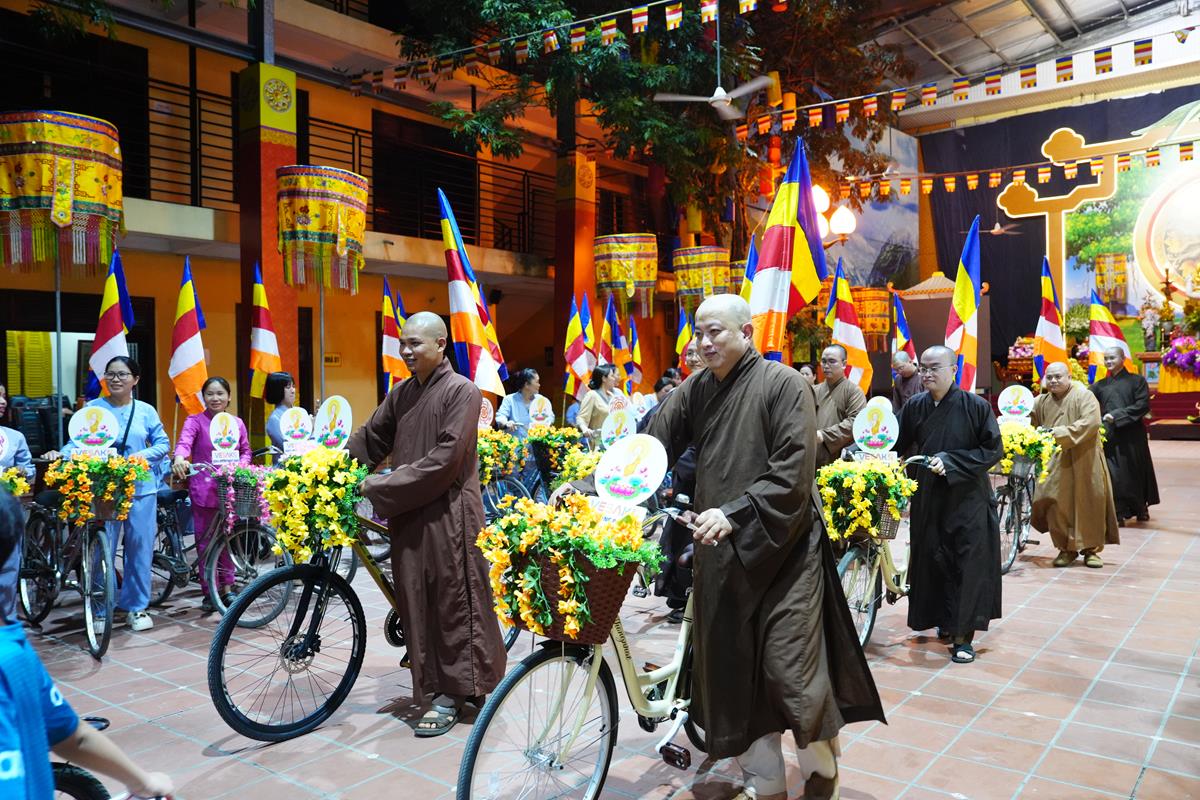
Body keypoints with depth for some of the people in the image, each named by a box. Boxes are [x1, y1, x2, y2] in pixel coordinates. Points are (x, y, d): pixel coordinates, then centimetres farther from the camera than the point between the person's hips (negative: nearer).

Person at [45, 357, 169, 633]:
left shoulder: (146, 411, 6)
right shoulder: (93, 409, 4)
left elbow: (163, 443, 7)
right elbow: (78, 441, 2)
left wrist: (144, 456, -11)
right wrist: (61, 453, -18)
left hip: (140, 488, 1)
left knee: (139, 548, 5)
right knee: (102, 549, 0)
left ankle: (136, 606, 18)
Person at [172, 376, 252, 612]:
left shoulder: (237, 423, 11)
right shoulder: (195, 421, -1)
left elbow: (246, 451, 16)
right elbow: (184, 442, -18)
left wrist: (241, 466, -5)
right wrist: (180, 458, -40)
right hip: (204, 489, -3)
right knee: (206, 542, 1)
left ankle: (226, 588, 21)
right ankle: (209, 592, 12)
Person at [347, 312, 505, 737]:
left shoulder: (462, 391, -9)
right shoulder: (402, 393, 12)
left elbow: (445, 459, -17)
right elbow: (369, 440, 14)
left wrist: (381, 488, -16)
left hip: (447, 512, -6)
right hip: (407, 511, 7)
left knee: (452, 599, 1)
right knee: (415, 601, 10)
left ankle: (451, 692, 12)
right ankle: (433, 683, 24)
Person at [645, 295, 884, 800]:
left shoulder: (784, 384, -8)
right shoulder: (694, 391, 8)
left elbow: (792, 472, -15)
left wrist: (734, 513, -23)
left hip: (781, 550, -5)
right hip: (719, 554, 5)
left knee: (790, 668, -1)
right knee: (734, 671, 10)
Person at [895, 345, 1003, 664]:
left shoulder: (976, 406, -10)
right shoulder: (915, 407, 0)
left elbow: (994, 450, -8)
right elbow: (898, 446, 7)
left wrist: (950, 461, -18)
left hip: (968, 498, -3)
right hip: (928, 497, 4)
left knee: (967, 567, -1)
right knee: (933, 562, 10)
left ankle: (963, 635, 7)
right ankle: (945, 620, 29)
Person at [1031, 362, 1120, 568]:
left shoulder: (1084, 396, -7)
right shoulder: (1042, 402, 8)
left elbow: (1090, 423, -21)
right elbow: (1030, 424, 19)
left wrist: (1058, 432, -24)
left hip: (1083, 461, -3)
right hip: (1055, 463, 4)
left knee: (1088, 503, 2)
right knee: (1058, 505, 1)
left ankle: (1091, 548, 15)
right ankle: (1066, 548, 14)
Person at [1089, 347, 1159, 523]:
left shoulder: (1136, 381, 2)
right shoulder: (1100, 385, 11)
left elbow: (1143, 405, -9)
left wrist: (1117, 415, -17)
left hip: (1131, 436, -2)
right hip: (1109, 436, 2)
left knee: (1135, 472, 8)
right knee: (1113, 475, -2)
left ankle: (1141, 508, 28)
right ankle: (1119, 513, 3)